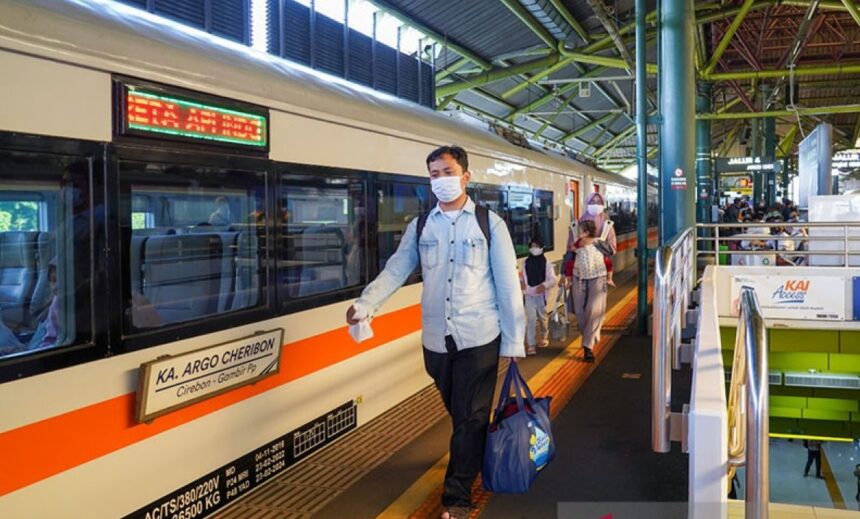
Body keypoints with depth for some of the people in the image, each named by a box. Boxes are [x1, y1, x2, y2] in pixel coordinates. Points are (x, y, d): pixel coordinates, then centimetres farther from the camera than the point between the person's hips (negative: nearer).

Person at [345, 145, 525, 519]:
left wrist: (514, 341, -5)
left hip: (479, 337, -3)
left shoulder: (490, 224, -3)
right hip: (436, 339, 3)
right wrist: (365, 304, -18)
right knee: (458, 414, 17)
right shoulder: (420, 227, 5)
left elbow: (508, 284, -3)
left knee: (470, 417, 1)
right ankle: (476, 463, 41)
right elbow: (395, 271, -1)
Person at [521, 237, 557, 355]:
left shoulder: (546, 263, -8)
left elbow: (554, 279, -10)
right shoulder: (526, 263, 0)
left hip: (541, 295, -1)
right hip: (529, 295, 1)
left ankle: (543, 337, 41)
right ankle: (531, 345, -3)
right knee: (530, 320, -4)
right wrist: (522, 283, -7)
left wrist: (545, 285, -26)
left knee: (542, 317, 18)